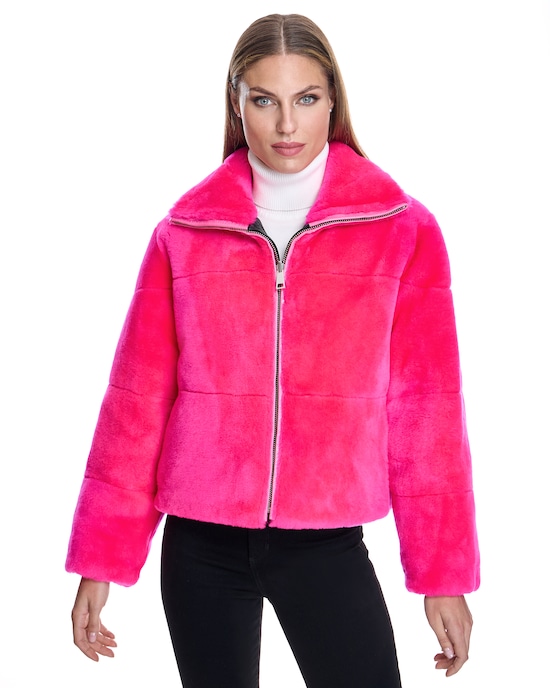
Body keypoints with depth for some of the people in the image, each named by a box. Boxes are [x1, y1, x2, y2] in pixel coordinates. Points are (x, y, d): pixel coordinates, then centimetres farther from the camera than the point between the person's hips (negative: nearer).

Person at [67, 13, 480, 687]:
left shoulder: (402, 230, -1)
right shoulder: (184, 233, 1)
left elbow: (426, 405, -2)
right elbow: (137, 397, 2)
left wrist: (444, 575, -2)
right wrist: (100, 560, 2)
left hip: (327, 547, -1)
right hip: (201, 550, 1)